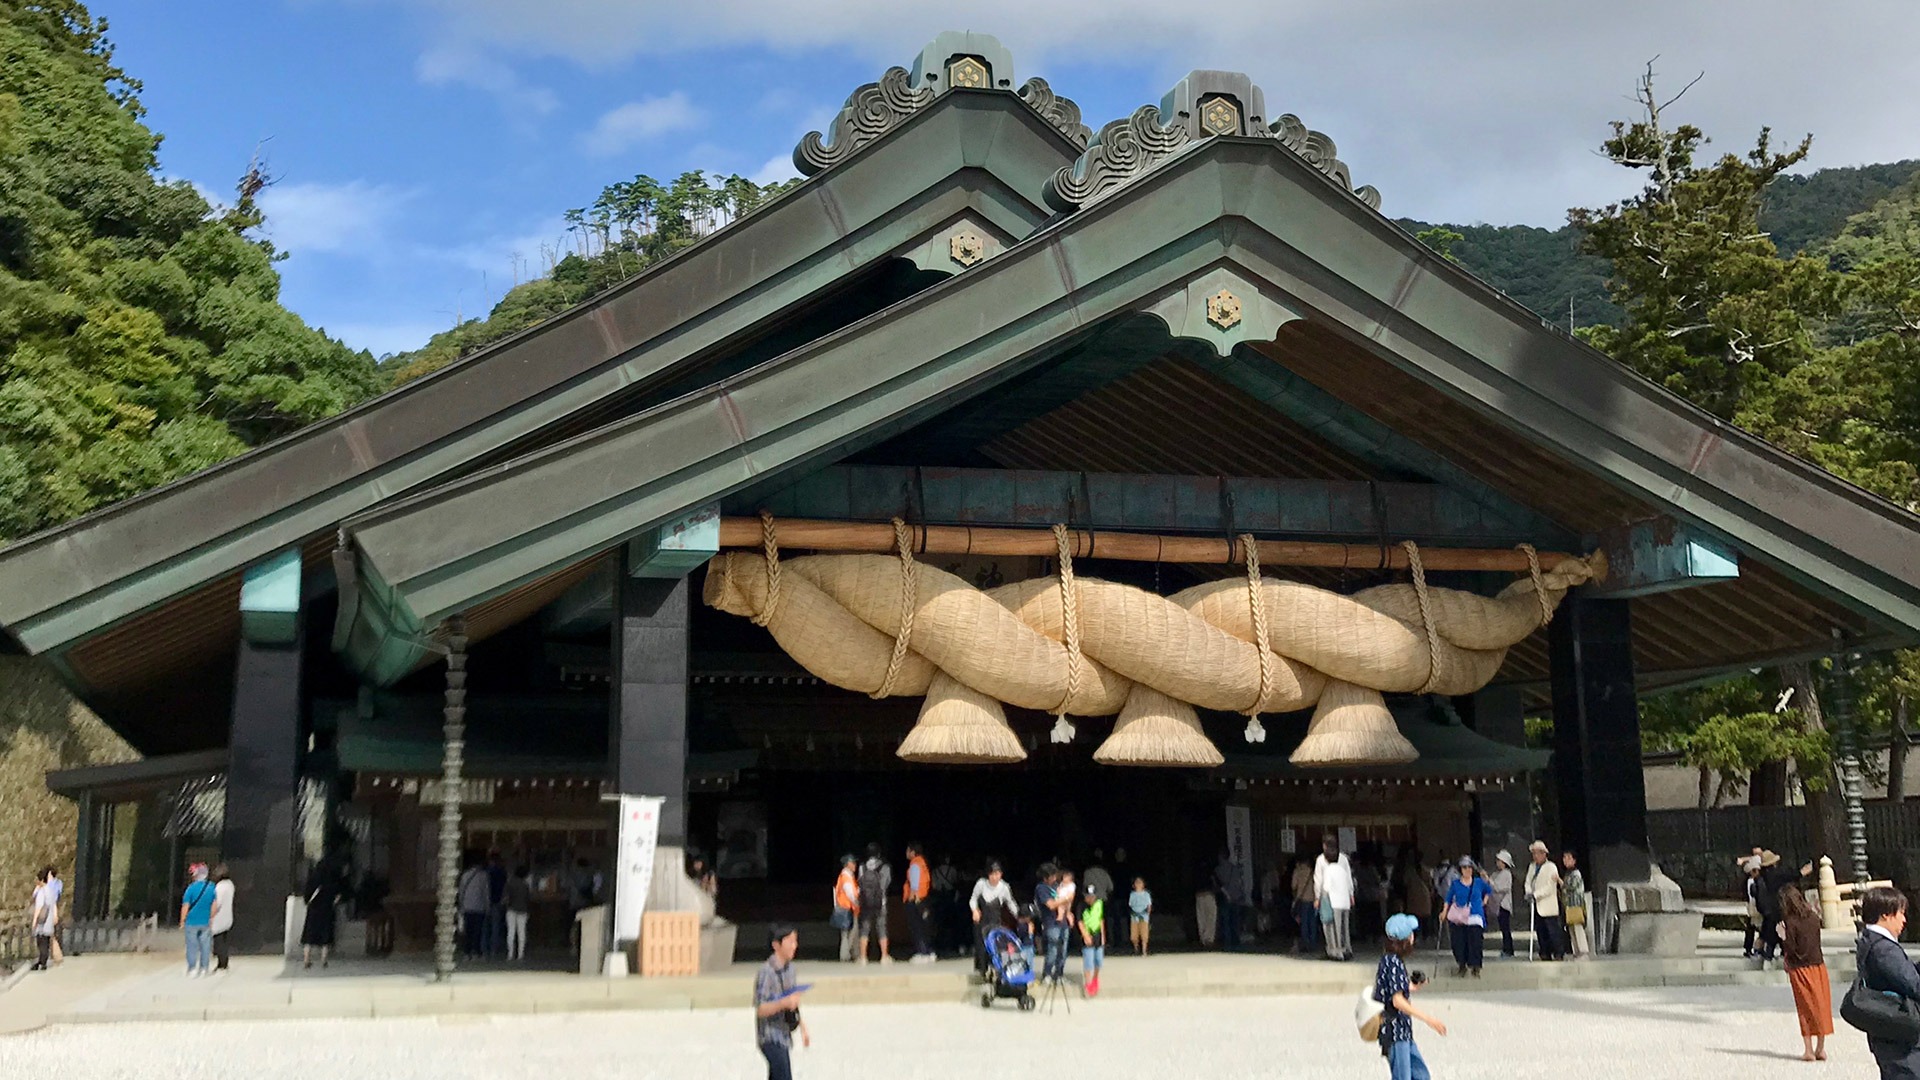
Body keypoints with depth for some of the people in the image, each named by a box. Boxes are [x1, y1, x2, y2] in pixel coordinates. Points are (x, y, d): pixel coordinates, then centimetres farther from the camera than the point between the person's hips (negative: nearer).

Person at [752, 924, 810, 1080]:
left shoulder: (789, 968, 8)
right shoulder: (766, 972, -19)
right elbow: (760, 1009, -21)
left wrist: (803, 1028, 21)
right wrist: (784, 1003, -35)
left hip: (784, 1036, 9)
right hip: (771, 1037, -8)